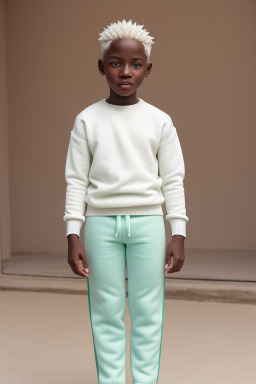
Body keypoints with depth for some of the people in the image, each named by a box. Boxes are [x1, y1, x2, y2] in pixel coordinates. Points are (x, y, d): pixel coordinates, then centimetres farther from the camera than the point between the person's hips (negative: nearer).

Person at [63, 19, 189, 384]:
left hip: (148, 221, 0)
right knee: (106, 312, 4)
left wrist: (178, 233, -1)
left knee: (148, 310, 3)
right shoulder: (87, 120, 4)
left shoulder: (159, 120, 4)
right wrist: (73, 234, -3)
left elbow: (173, 180, 5)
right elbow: (76, 179, 3)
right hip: (100, 222, 0)